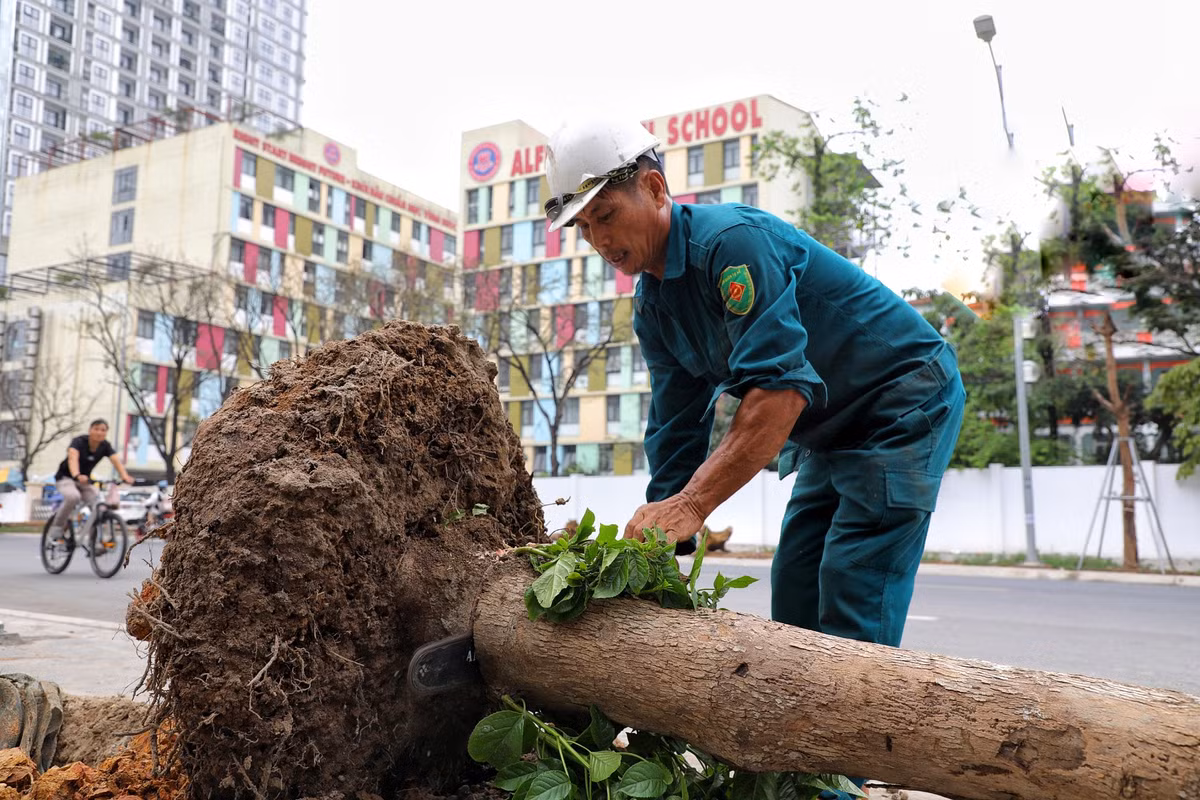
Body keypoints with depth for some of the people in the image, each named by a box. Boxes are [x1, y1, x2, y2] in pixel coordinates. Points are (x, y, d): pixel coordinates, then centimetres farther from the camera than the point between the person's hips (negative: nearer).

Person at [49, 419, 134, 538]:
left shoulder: (105, 446, -9)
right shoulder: (79, 441, -22)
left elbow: (116, 461, -24)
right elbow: (73, 458, -40)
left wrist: (125, 476, -44)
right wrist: (77, 475, -60)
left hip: (85, 480, 4)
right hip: (66, 478, -4)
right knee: (73, 497, -35)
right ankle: (56, 528, -15)